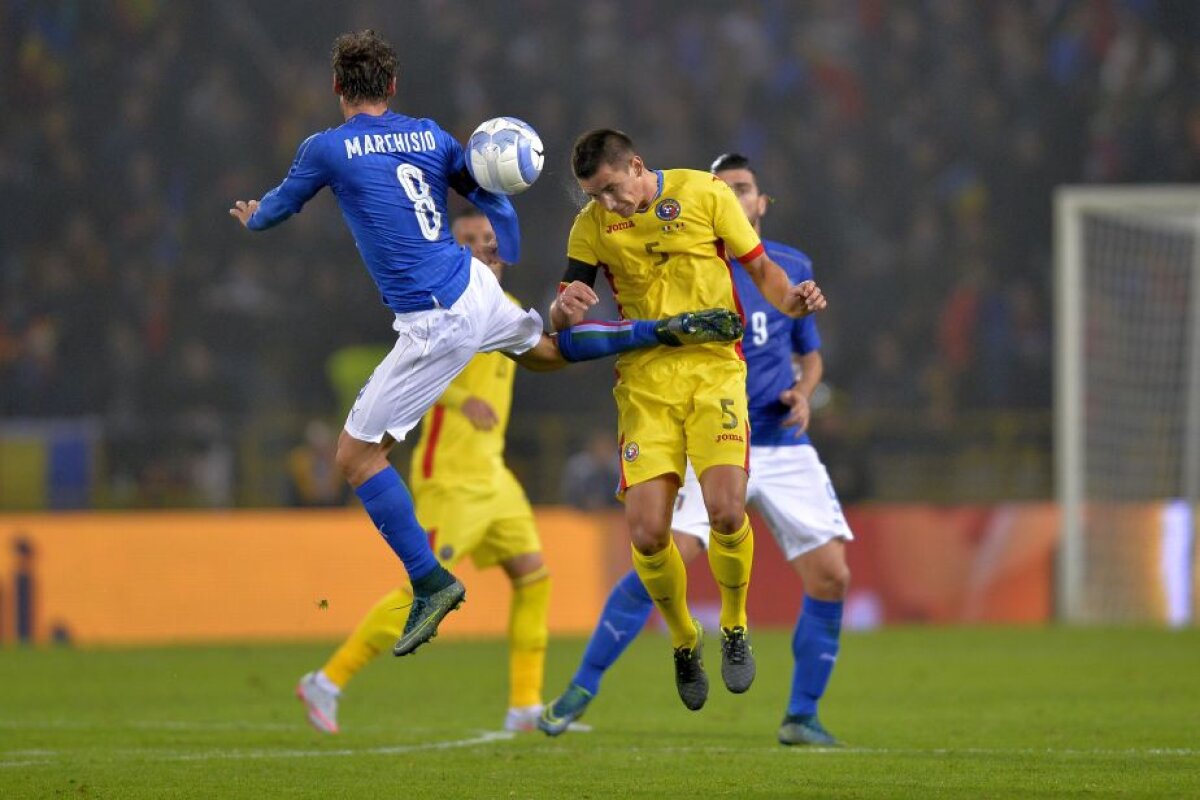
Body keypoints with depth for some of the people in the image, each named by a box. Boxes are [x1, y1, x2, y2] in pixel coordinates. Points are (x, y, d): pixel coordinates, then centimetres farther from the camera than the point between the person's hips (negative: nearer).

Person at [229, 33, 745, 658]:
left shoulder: (326, 149, -7)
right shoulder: (432, 137, 8)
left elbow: (276, 209, 11)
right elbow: (495, 204, 18)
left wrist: (251, 216, 34)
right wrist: (514, 272, 33)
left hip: (436, 325, -6)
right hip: (477, 286, 7)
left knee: (355, 456, 1)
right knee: (547, 349, 38)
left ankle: (431, 583, -4)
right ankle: (670, 330, 28)